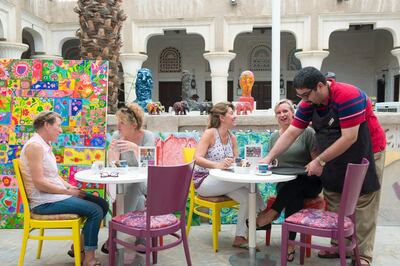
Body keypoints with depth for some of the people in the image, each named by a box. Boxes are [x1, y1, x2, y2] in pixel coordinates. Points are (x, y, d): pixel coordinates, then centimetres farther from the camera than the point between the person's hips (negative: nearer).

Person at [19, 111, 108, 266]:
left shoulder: (45, 145, 14)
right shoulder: (35, 145, -17)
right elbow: (39, 183, -23)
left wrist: (70, 187, 0)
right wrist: (68, 191, -17)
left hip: (56, 195, 10)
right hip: (44, 202, -10)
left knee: (103, 205, 5)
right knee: (95, 211, -20)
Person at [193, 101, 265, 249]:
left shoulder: (232, 138, 8)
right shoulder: (210, 133, -11)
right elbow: (197, 159, -21)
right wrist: (217, 165, -37)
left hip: (222, 181, 7)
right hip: (204, 181, -6)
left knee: (247, 197, -19)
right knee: (247, 181, -22)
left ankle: (240, 238, -7)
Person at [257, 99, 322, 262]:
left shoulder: (307, 132, -2)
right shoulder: (274, 137, 13)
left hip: (309, 182, -2)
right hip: (285, 184, 3)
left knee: (295, 185, -39)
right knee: (295, 197, -33)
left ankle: (273, 212, -21)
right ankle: (290, 243, -30)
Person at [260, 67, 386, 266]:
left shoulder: (348, 96, -26)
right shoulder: (309, 103, -4)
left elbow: (349, 138, -27)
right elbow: (291, 133, -2)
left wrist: (319, 161, -23)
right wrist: (269, 157, -8)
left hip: (365, 156, -6)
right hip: (334, 158, 7)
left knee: (363, 206, -1)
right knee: (335, 204, 7)